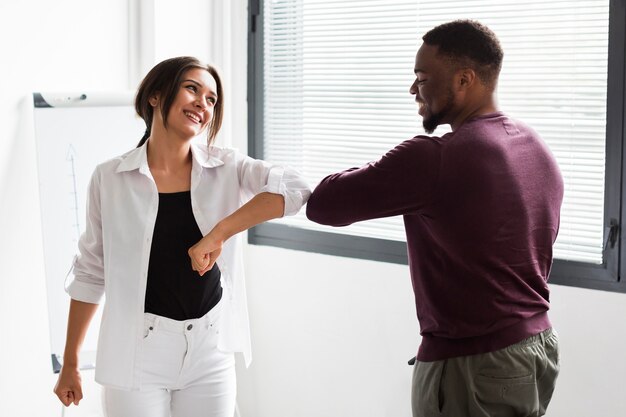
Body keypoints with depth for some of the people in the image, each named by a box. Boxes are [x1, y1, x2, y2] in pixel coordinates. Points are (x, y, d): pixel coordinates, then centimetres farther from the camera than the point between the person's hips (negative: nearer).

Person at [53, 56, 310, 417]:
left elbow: (295, 189, -18)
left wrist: (219, 233, -25)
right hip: (138, 351, -1)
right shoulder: (110, 178, -2)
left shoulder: (227, 167, -1)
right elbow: (91, 272, 6)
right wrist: (70, 363, 8)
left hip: (210, 348, 1)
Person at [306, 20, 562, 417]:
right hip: (540, 346, 8)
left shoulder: (432, 159, -22)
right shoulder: (539, 149, 4)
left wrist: (372, 177, 3)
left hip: (474, 365, -8)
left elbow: (323, 205, -15)